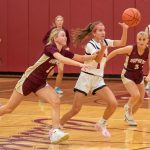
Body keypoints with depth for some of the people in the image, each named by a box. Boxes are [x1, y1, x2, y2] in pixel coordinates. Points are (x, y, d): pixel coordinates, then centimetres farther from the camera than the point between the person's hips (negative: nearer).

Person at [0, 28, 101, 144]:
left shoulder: (63, 52, 0)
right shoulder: (50, 47, -23)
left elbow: (82, 57, 2)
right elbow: (61, 59, -42)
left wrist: (97, 55, -14)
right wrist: (80, 64, -50)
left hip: (41, 83, 7)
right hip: (29, 79, -7)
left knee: (56, 102, -16)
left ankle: (55, 132, -18)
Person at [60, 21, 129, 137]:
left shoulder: (105, 42, 6)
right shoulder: (90, 45, -13)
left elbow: (122, 43, -1)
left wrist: (125, 29, -15)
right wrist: (102, 50, -47)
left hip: (99, 79, 6)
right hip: (86, 78, -6)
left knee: (113, 103, -12)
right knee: (75, 110, -7)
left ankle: (101, 124, 11)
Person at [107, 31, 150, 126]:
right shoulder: (130, 49, -25)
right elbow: (115, 52, -13)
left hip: (139, 76, 5)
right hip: (127, 75, -5)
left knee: (141, 100, 9)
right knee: (136, 95, -23)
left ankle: (129, 115, 36)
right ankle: (128, 108, 11)